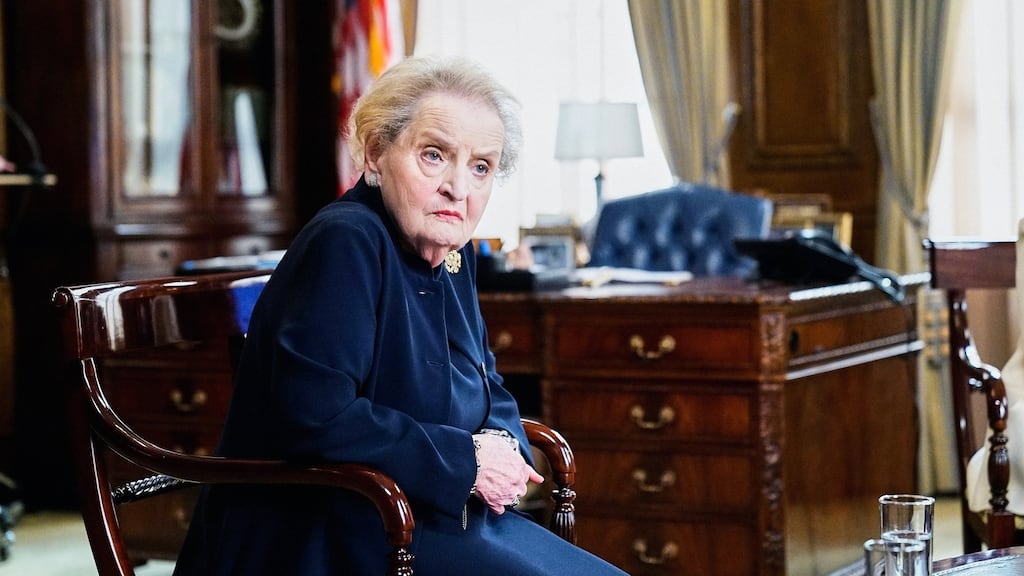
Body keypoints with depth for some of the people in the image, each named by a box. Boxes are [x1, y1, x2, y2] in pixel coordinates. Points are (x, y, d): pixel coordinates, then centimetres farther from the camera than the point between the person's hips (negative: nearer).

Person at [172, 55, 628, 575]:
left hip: (443, 522, 9)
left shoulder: (454, 256, 10)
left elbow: (490, 392, 20)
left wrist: (505, 450, -4)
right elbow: (314, 416, -28)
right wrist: (466, 460, -19)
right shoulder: (344, 244, -17)